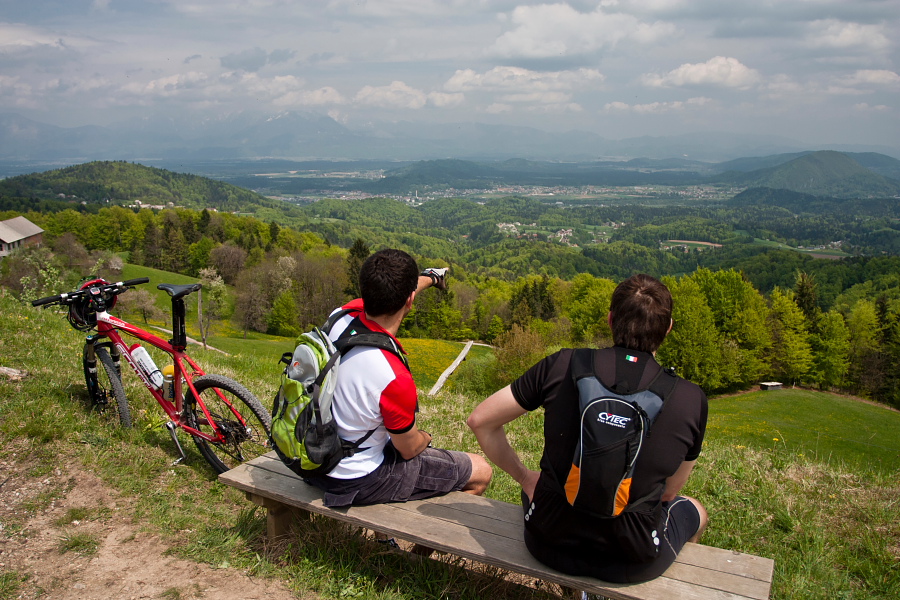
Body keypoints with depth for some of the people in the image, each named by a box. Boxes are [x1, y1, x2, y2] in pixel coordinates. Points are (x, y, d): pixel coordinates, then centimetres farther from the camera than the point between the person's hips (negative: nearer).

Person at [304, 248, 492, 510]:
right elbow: (409, 449, -17)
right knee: (481, 472, 5)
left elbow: (388, 296, 8)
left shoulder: (340, 317, -17)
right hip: (357, 482, -7)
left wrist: (430, 277, 28)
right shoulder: (395, 378, -36)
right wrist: (425, 437, 8)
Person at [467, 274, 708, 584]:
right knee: (694, 510, 32)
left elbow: (480, 420, -6)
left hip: (548, 546, 1)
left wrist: (525, 477, 7)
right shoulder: (692, 400, -14)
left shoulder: (562, 366, -14)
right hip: (631, 563, 0)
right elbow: (668, 492, 1)